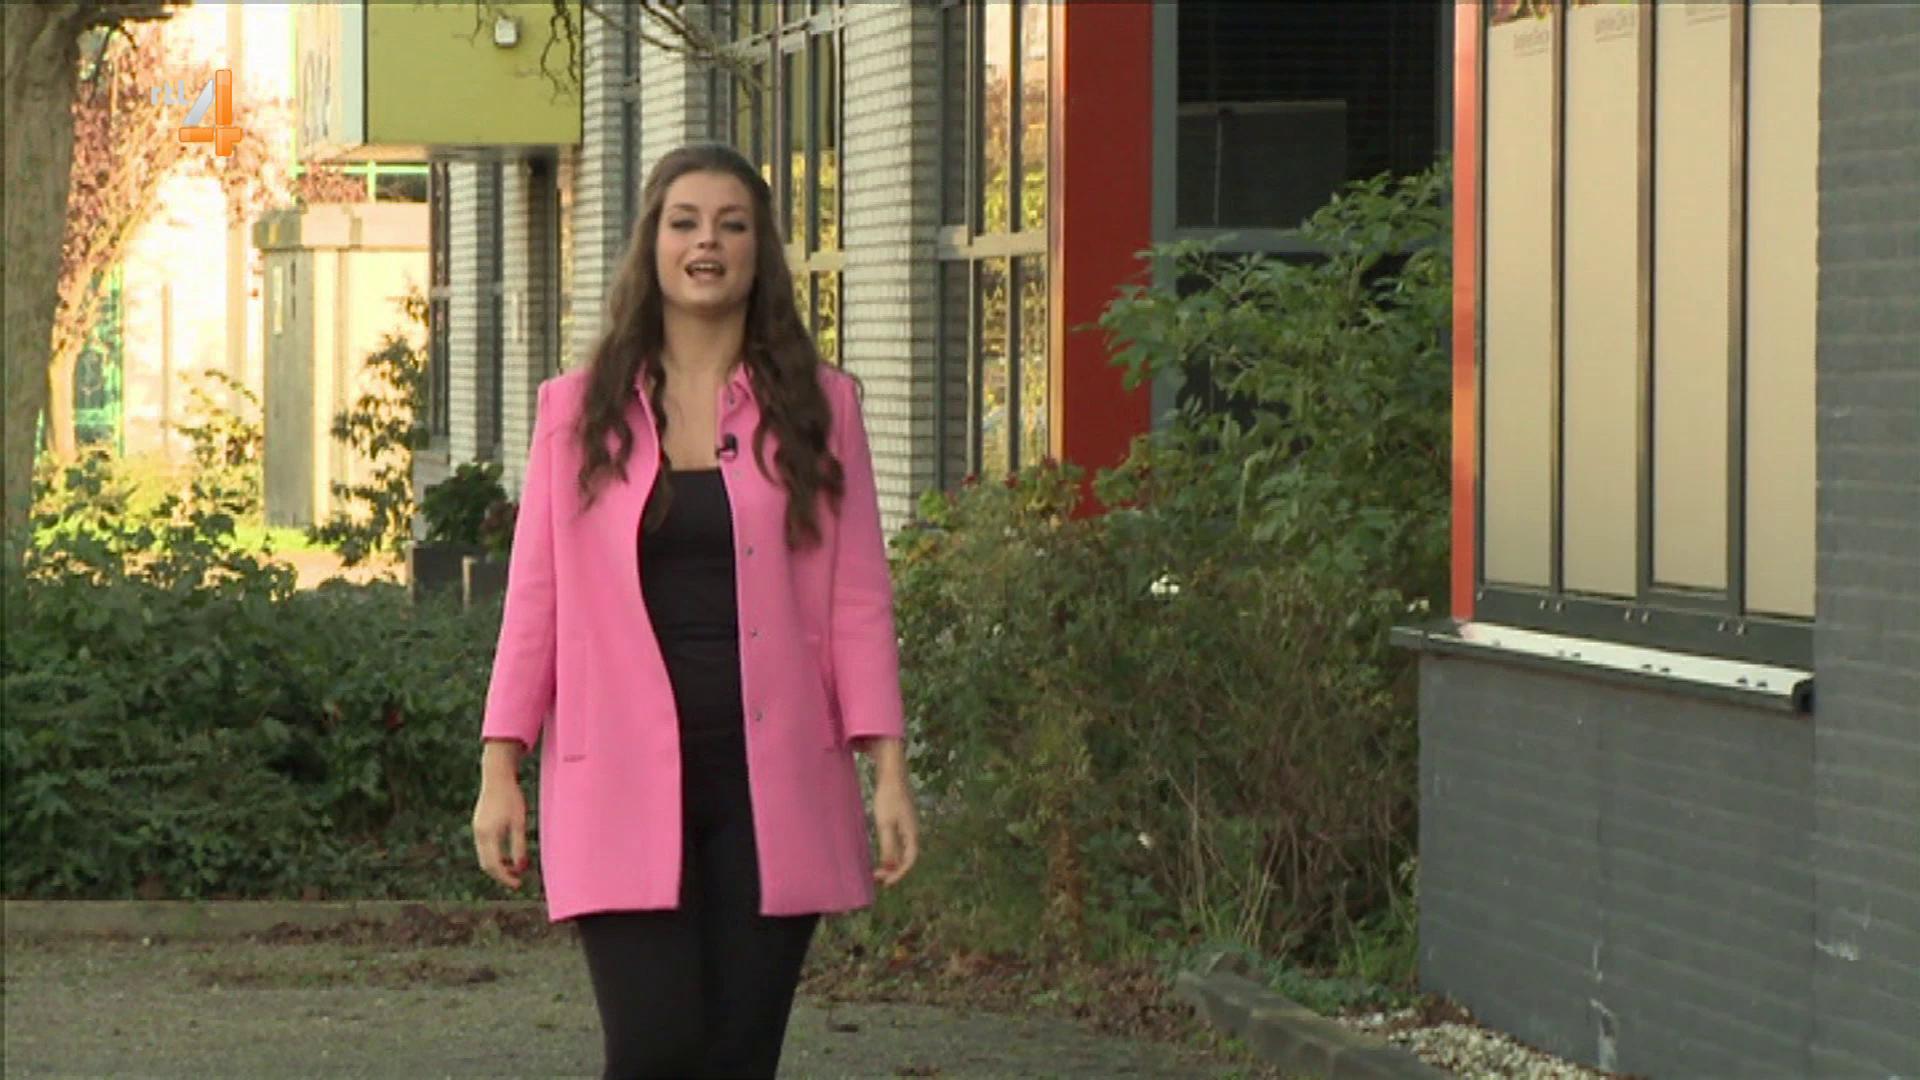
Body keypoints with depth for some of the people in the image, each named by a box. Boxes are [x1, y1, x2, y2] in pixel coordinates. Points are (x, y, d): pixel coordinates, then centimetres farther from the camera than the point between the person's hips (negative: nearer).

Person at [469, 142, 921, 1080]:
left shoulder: (819, 407, 8)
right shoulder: (579, 410, 8)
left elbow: (859, 601, 6)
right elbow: (533, 599, 7)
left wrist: (888, 770, -1)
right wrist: (499, 771, 1)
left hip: (772, 787, 1)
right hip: (623, 787, -1)